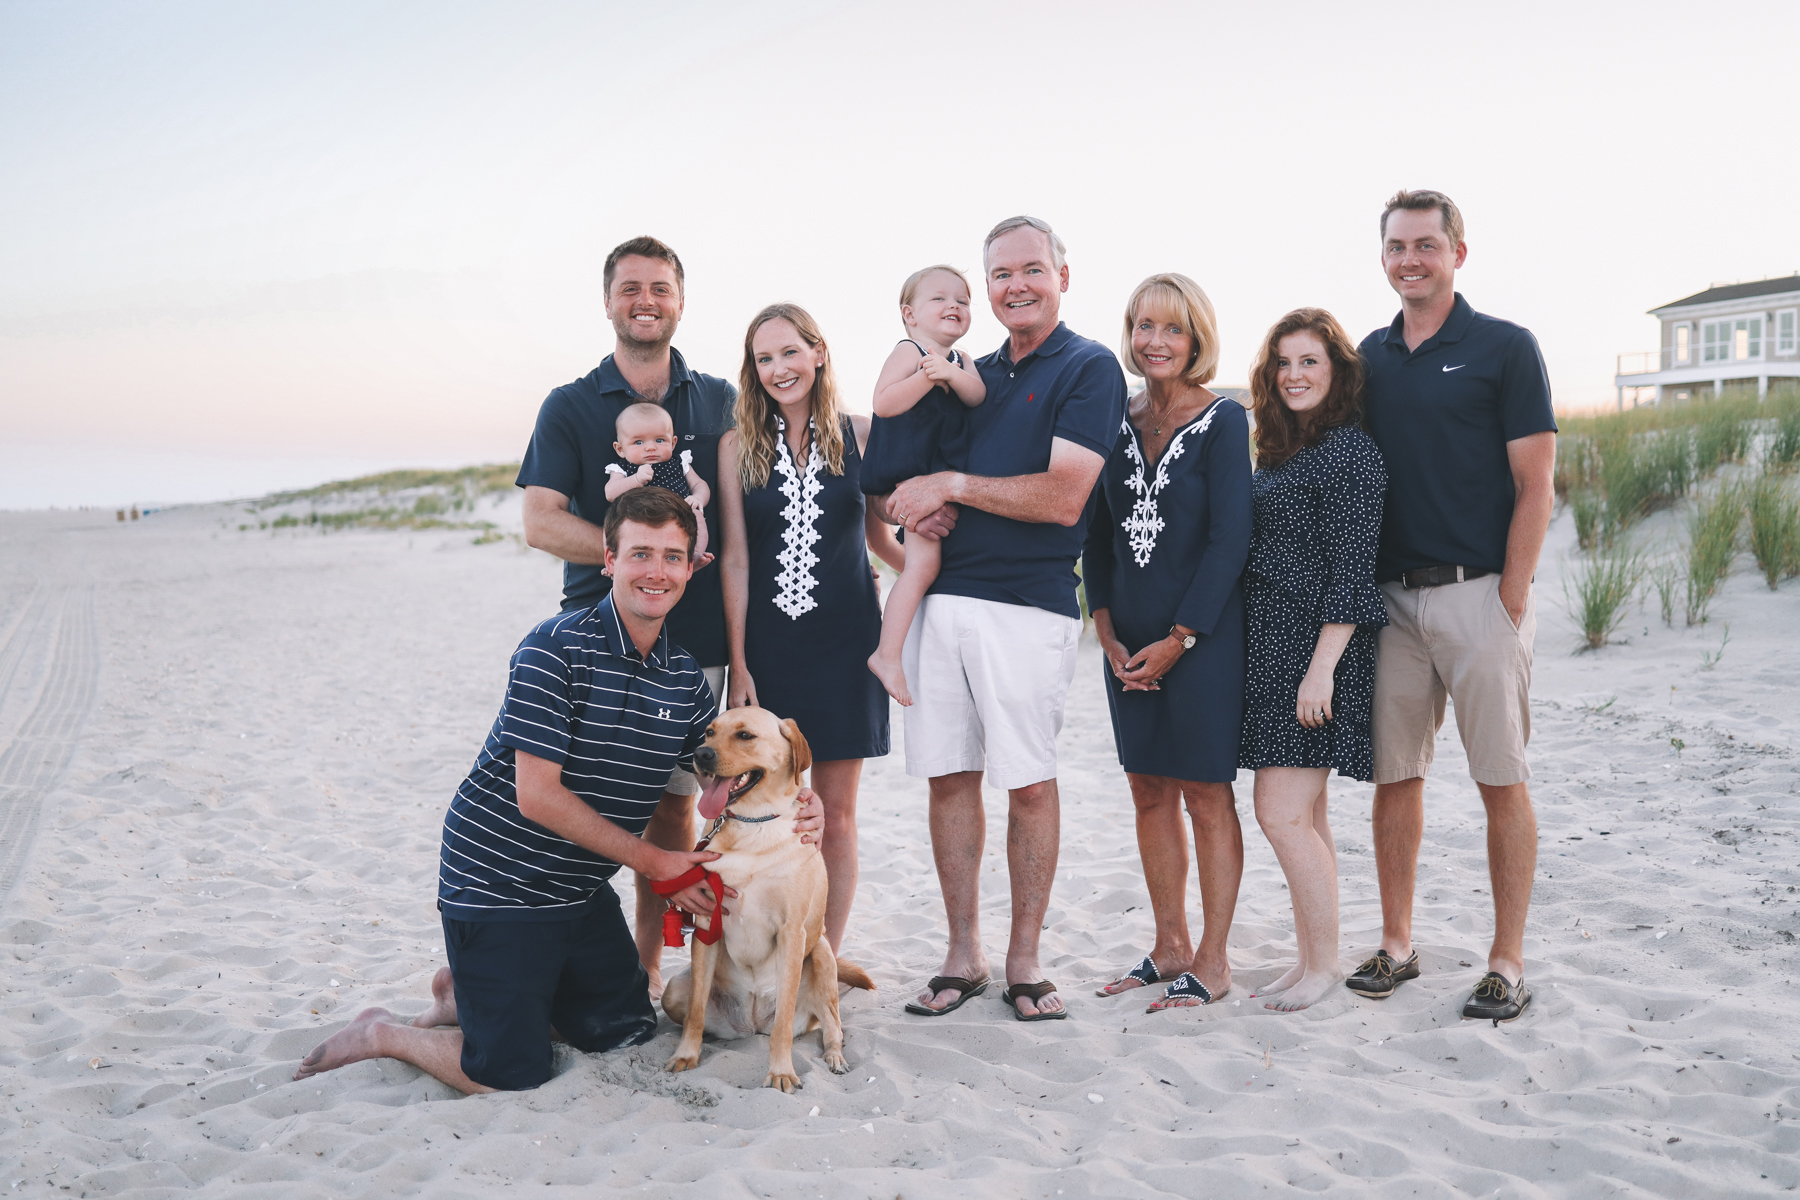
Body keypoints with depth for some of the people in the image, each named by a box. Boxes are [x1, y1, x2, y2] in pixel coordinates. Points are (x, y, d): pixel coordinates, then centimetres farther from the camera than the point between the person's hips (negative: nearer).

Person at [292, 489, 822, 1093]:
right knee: (513, 1076, -6)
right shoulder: (557, 649, -20)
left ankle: (466, 990, 32)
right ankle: (382, 1032, 20)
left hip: (581, 887, 7)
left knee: (627, 1033, 16)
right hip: (496, 880, -7)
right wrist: (656, 862, -20)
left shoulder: (685, 678, 1)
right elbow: (537, 795, -23)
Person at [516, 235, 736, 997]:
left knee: (672, 799, 6)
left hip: (693, 639, 2)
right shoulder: (570, 407, 5)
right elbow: (541, 522, -4)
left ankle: (649, 961, 19)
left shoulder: (718, 402, 11)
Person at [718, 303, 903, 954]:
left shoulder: (860, 435, 4)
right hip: (768, 644, 0)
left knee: (835, 814, 5)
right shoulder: (738, 446, 4)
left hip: (845, 640, 0)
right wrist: (738, 662, -3)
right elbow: (735, 559, 1)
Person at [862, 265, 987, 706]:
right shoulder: (908, 351, -6)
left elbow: (977, 395, -5)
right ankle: (888, 654, -11)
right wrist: (927, 376, -26)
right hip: (909, 473, -8)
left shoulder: (961, 361, 16)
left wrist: (951, 373, -23)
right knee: (924, 562, -15)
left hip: (944, 476, 9)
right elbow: (883, 404, -17)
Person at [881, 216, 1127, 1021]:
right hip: (942, 595, 6)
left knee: (1029, 782, 0)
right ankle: (963, 956, 18)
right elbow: (920, 467, 24)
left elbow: (1063, 496, -13)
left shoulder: (1090, 369, -2)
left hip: (1027, 604, -6)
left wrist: (953, 485, -9)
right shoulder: (972, 374, 19)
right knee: (949, 776, 7)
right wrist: (919, 506, 0)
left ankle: (1024, 960, 13)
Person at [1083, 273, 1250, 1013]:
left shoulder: (1223, 421, -6)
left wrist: (1178, 638, -13)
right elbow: (1098, 534, 11)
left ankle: (1212, 960, 12)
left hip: (1202, 634, -5)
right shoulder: (1117, 424, 9)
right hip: (1129, 642, 5)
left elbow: (1230, 540, -11)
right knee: (1149, 791, 11)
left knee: (1206, 795, 2)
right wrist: (1106, 630, 0)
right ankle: (1170, 946, 23)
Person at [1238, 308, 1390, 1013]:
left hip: (1317, 647, -9)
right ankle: (1310, 959, 22)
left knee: (1282, 812, -8)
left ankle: (1324, 962, 7)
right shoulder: (1279, 451, 15)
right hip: (1271, 646, 9)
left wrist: (1322, 666, -20)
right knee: (1305, 814, 13)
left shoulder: (1350, 451, -11)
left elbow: (1350, 570, -16)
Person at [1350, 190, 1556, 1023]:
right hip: (1390, 598, 5)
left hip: (1478, 593, -4)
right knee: (1394, 776, 8)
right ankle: (1396, 945, 20)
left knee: (1501, 780, 1)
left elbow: (1534, 486, -5)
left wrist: (1511, 598, -11)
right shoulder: (1370, 357, 13)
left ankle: (1507, 962, 10)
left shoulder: (1504, 348, -1)